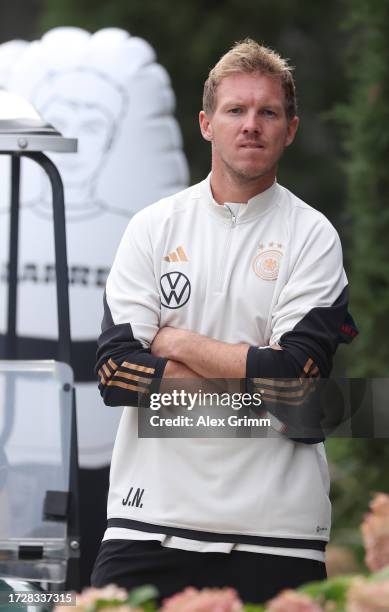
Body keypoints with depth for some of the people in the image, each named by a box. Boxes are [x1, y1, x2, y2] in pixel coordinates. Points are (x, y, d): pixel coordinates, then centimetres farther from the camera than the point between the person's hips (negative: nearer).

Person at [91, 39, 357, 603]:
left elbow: (297, 378, -10)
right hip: (151, 514, 1)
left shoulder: (312, 236, 3)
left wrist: (178, 343, -5)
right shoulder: (154, 228, 8)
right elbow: (115, 371, -3)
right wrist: (249, 376, -9)